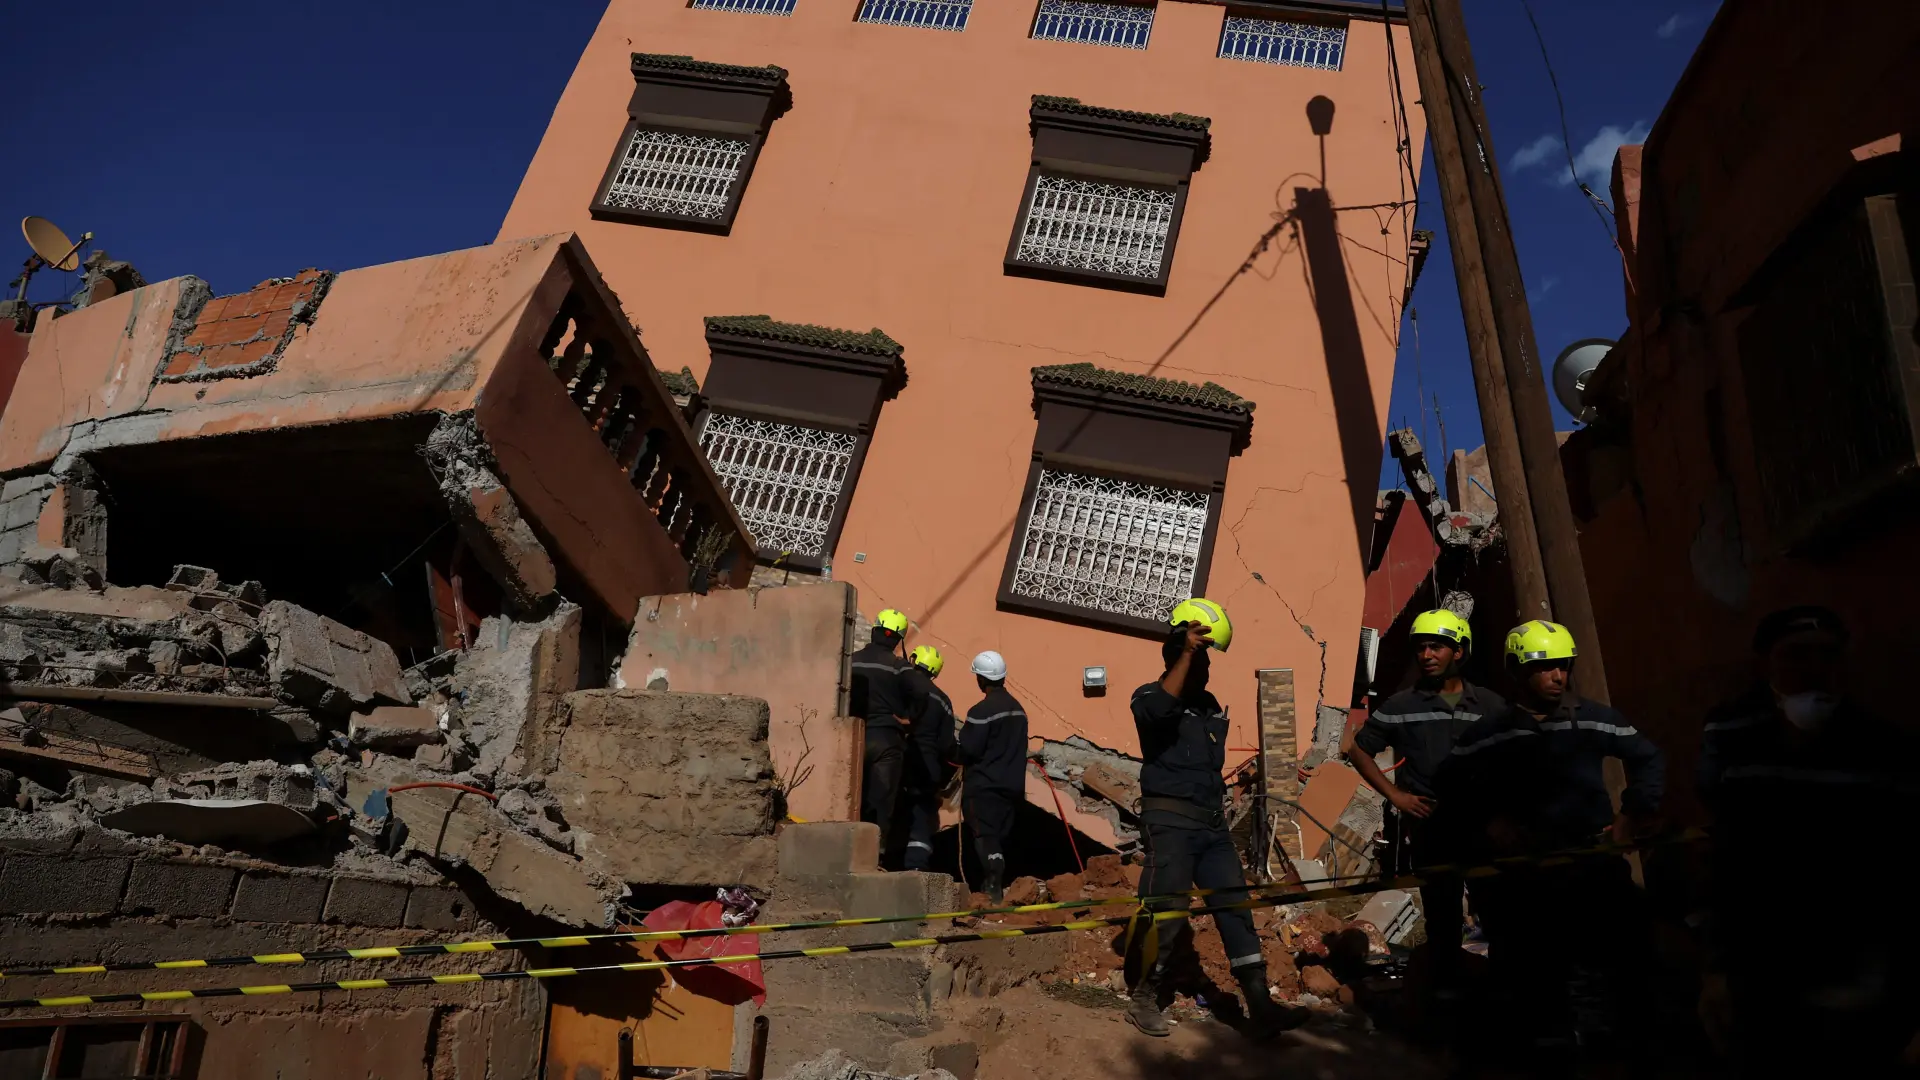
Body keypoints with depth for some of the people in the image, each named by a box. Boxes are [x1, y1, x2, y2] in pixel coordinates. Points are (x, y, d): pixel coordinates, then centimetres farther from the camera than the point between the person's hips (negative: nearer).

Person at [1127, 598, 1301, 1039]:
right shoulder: (1148, 696, -5)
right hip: (1171, 820, -7)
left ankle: (1260, 1004, 5)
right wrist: (1187, 651, -28)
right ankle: (1144, 999, 7)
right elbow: (1160, 708, -31)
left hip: (1212, 822, 7)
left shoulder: (1212, 706, 17)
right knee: (1167, 910, -8)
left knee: (1235, 907, 3)